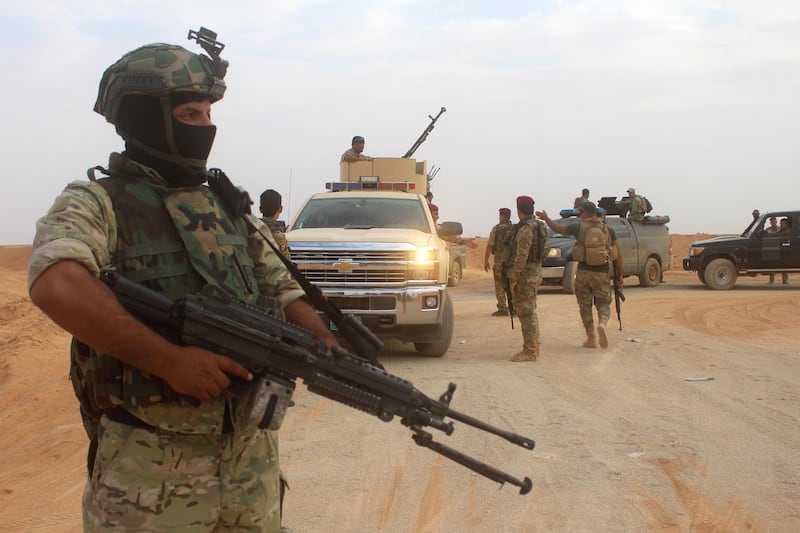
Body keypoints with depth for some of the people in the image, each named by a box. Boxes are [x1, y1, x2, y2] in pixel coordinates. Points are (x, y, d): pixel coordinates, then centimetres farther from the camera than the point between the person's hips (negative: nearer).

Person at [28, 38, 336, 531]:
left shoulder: (233, 210, 12)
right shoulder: (97, 205, -7)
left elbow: (285, 295, 15)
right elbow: (56, 286, -27)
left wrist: (333, 353, -6)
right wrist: (169, 360, -28)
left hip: (253, 454, 6)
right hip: (150, 469, -5)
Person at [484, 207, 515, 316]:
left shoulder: (496, 229, -6)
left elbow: (489, 245, -7)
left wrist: (486, 261, -1)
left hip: (500, 260, -4)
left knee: (500, 285, 2)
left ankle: (502, 309, -1)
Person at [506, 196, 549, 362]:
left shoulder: (525, 229, -17)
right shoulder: (538, 226, 14)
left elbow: (521, 256, -22)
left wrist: (514, 278, -19)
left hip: (526, 274, -10)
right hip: (535, 272, 10)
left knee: (526, 312, -7)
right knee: (529, 312, 17)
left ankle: (530, 351, -5)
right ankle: (534, 347, 24)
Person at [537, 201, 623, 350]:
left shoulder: (579, 227, -3)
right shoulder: (608, 229, 2)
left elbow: (558, 229, 11)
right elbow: (618, 255, 0)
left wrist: (546, 218, 29)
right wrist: (619, 277, 6)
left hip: (583, 272, -1)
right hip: (602, 274, 1)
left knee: (585, 306, 11)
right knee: (603, 303, 9)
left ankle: (591, 338, 9)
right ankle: (603, 323, -21)